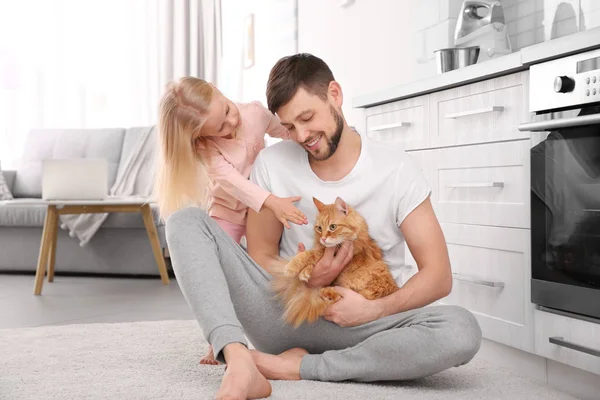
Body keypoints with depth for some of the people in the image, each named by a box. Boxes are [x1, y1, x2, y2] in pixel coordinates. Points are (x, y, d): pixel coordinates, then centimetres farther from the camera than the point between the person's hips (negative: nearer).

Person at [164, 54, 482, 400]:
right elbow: (261, 256, 8)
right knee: (187, 222, -14)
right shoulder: (271, 164, 1)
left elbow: (438, 275, -7)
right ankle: (241, 366, -36)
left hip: (358, 328, -1)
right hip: (285, 312, 2)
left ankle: (301, 367, -21)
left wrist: (375, 309, -23)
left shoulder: (396, 169, -6)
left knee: (463, 331, -31)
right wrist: (304, 280, -14)